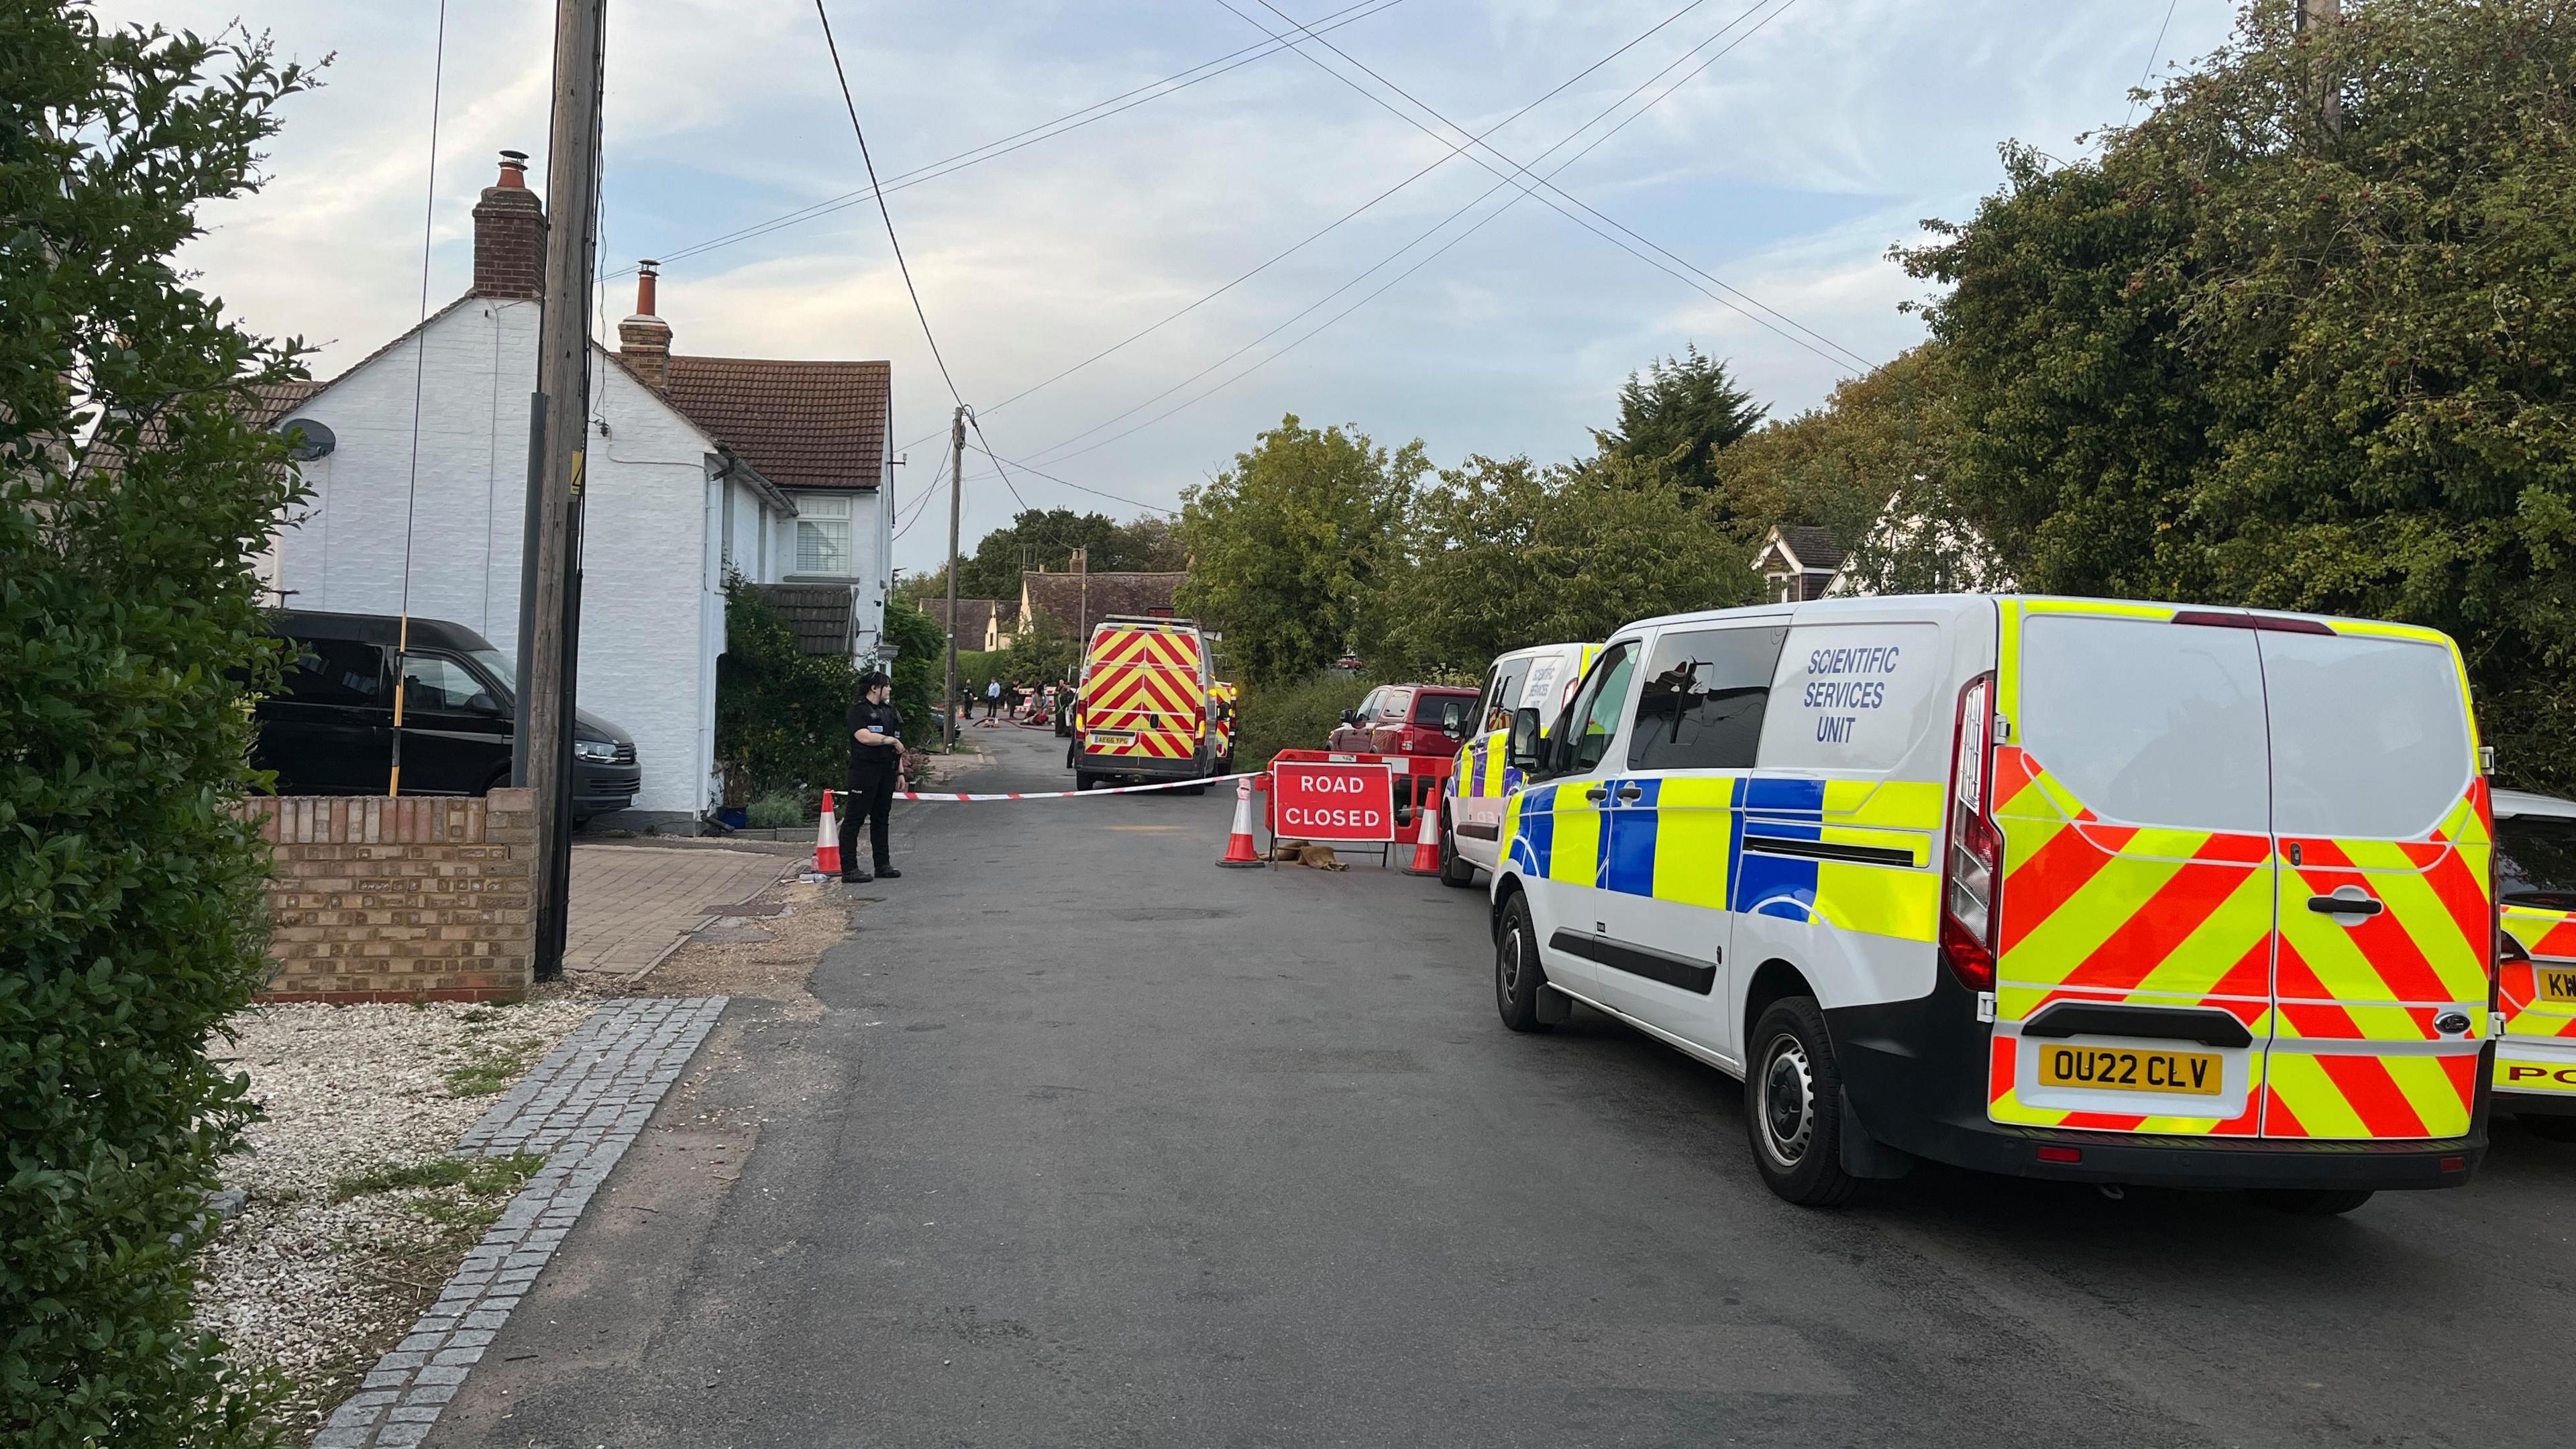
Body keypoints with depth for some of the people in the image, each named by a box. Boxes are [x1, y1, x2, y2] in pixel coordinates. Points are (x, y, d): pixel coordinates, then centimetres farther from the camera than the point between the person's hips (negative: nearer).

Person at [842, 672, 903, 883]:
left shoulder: (889, 712, 19)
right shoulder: (858, 710, -6)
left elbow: (897, 746, 22)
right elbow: (864, 736, -20)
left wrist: (900, 771, 17)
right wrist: (892, 740, -10)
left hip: (886, 770, 8)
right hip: (864, 769, -8)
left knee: (881, 818, 12)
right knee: (854, 818, -6)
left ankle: (882, 865, 18)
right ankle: (849, 869, -7)